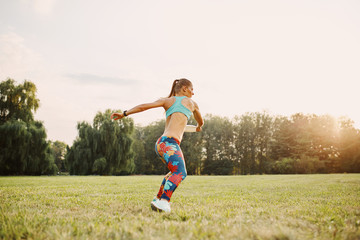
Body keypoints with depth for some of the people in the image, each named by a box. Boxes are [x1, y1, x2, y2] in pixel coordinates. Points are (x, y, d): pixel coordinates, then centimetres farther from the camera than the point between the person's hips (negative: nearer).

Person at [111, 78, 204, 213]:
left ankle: (158, 199, 25)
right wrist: (199, 126, 57)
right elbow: (201, 121, 34)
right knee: (180, 173, -26)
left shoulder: (167, 101, 21)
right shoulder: (191, 103, 15)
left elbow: (144, 106, 6)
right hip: (169, 142, -7)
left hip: (161, 143, 7)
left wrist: (124, 114, 6)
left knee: (176, 171, 27)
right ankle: (163, 201, -49)